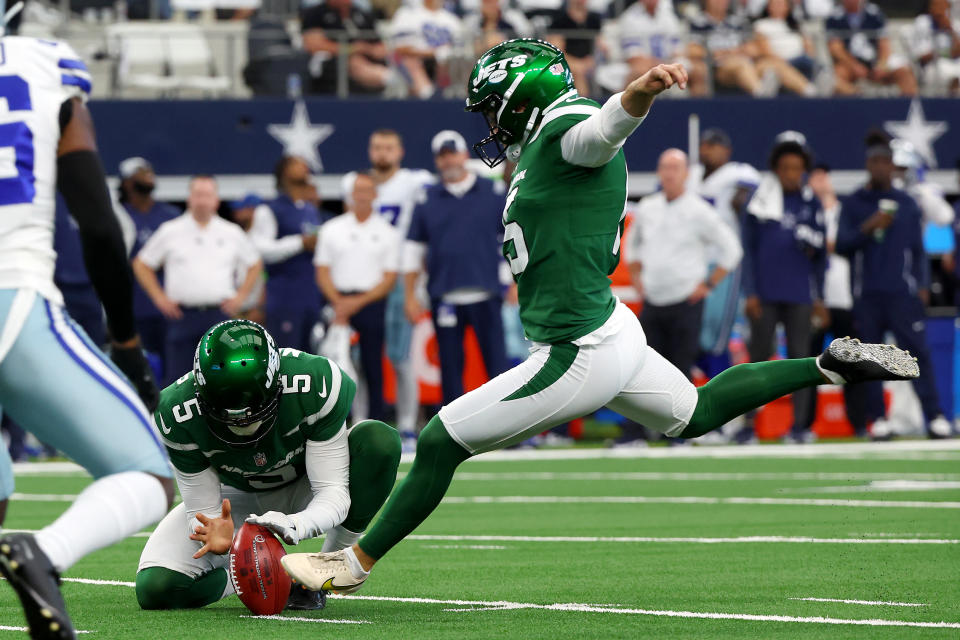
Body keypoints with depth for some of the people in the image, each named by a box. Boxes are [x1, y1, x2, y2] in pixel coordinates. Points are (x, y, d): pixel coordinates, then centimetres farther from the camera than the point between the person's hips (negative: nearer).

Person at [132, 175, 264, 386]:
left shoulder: (232, 233, 9)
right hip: (182, 314, -1)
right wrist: (159, 297, 1)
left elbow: (254, 265, 21)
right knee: (177, 377, -3)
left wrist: (241, 296, 8)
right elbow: (141, 264, 10)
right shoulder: (170, 232, 5)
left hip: (219, 315, 1)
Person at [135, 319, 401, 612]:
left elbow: (333, 493, -29)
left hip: (306, 489, 0)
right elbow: (202, 513, -21)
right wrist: (216, 537, -46)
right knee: (154, 588, -22)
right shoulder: (178, 414, -31)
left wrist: (293, 526, -50)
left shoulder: (315, 385, -34)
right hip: (238, 498, 0)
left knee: (379, 440, -32)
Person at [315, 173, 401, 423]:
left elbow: (389, 278, 3)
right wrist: (338, 302, -10)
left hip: (372, 303, -1)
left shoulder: (387, 233, 8)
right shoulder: (332, 229, 11)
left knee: (373, 369, -2)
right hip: (338, 302, 1)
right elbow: (323, 272, 7)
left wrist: (358, 302, -10)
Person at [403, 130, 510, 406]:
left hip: (486, 296, -1)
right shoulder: (427, 199, 9)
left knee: (497, 362, -6)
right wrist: (410, 296, 5)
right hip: (444, 298, 2)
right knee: (450, 368, 4)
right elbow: (413, 249, 11)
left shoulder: (494, 192, 7)